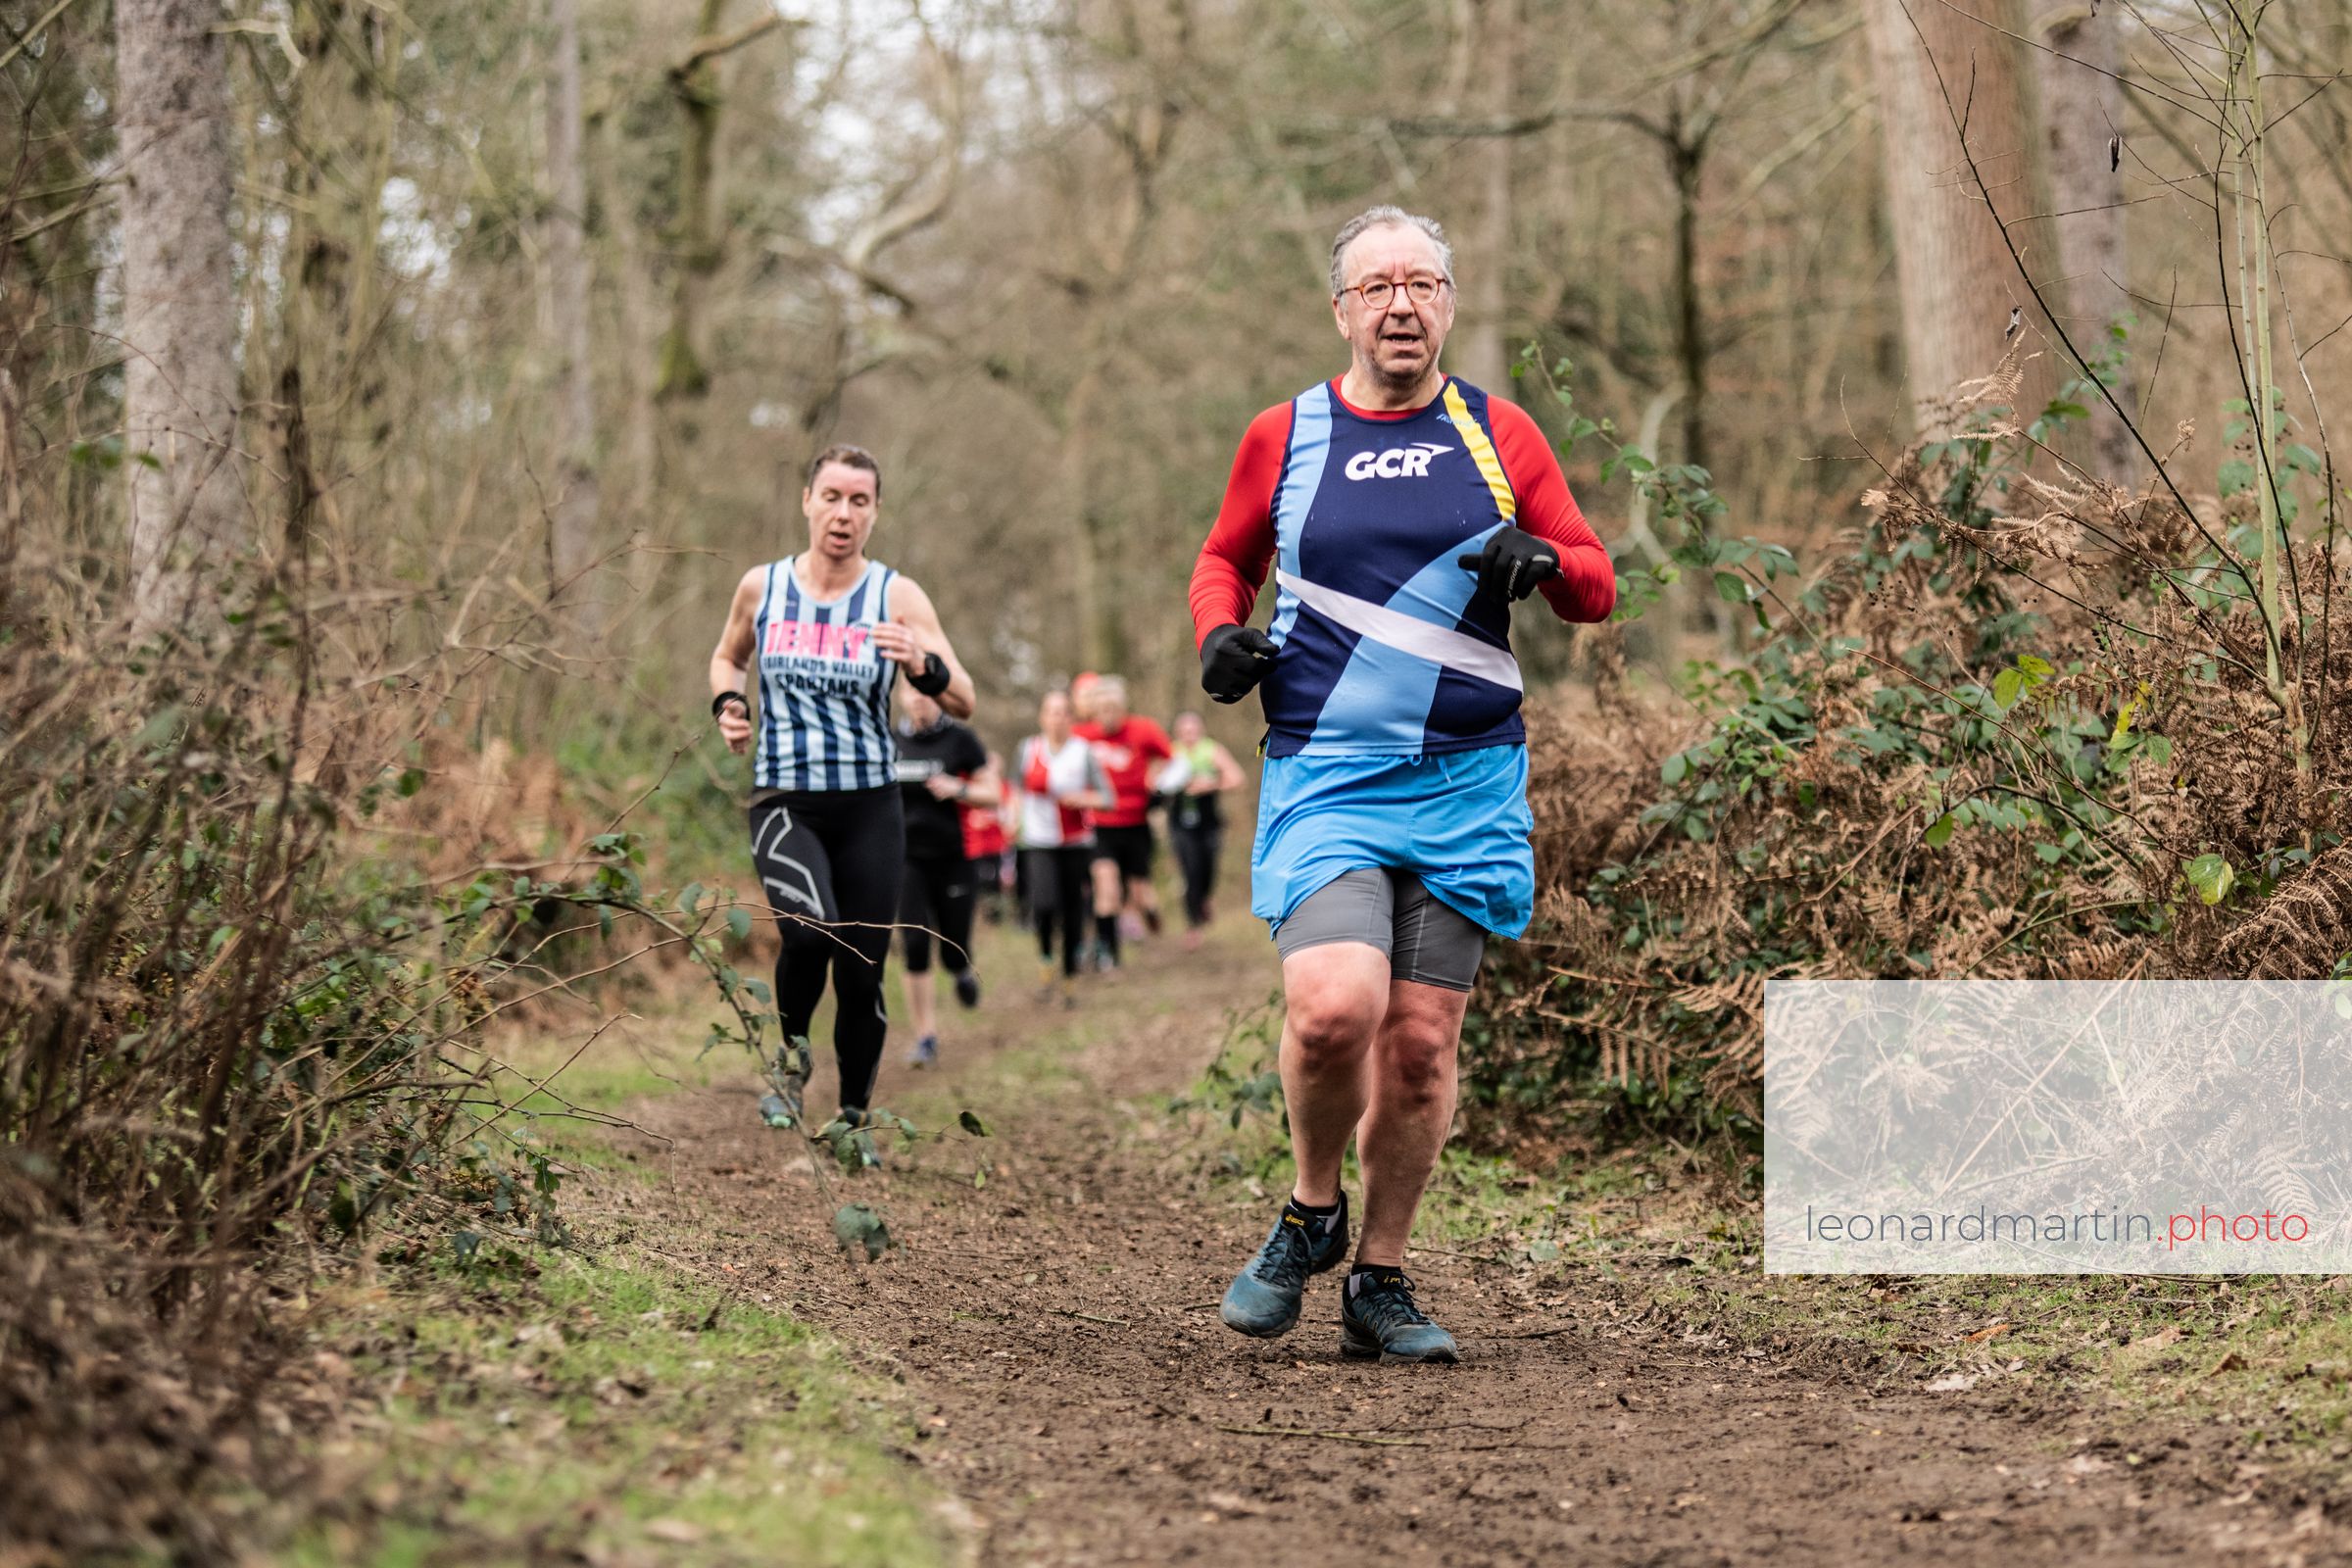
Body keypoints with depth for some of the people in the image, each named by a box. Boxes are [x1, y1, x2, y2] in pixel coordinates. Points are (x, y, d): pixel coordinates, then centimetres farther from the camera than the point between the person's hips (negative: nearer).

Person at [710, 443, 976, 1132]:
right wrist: (727, 705, 3)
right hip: (783, 802, -1)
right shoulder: (762, 586, 4)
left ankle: (854, 1118, 23)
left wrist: (922, 666, -29)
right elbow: (728, 656, 24)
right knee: (810, 930, -27)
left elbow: (963, 702, -8)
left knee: (862, 975, 2)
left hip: (869, 807, 1)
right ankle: (791, 1055, 2)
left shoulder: (897, 597, -3)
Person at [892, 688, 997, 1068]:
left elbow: (991, 794, -1)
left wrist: (958, 789, -18)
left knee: (953, 951, 1)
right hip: (908, 859, 2)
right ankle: (926, 1037, -1)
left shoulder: (960, 740, -2)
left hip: (954, 860, -2)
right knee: (914, 946, -9)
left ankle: (964, 971, 40)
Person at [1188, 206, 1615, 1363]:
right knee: (1334, 1007, -22)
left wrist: (1543, 559, -11)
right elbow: (1224, 559, 21)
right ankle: (1311, 1213, 5)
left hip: (1468, 784, 2)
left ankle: (1379, 1282, 17)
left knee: (1421, 1044, 1)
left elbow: (1596, 586, 12)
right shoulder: (1284, 437, 7)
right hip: (1323, 778, -1)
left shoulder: (1500, 438, 8)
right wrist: (1221, 633, 0)